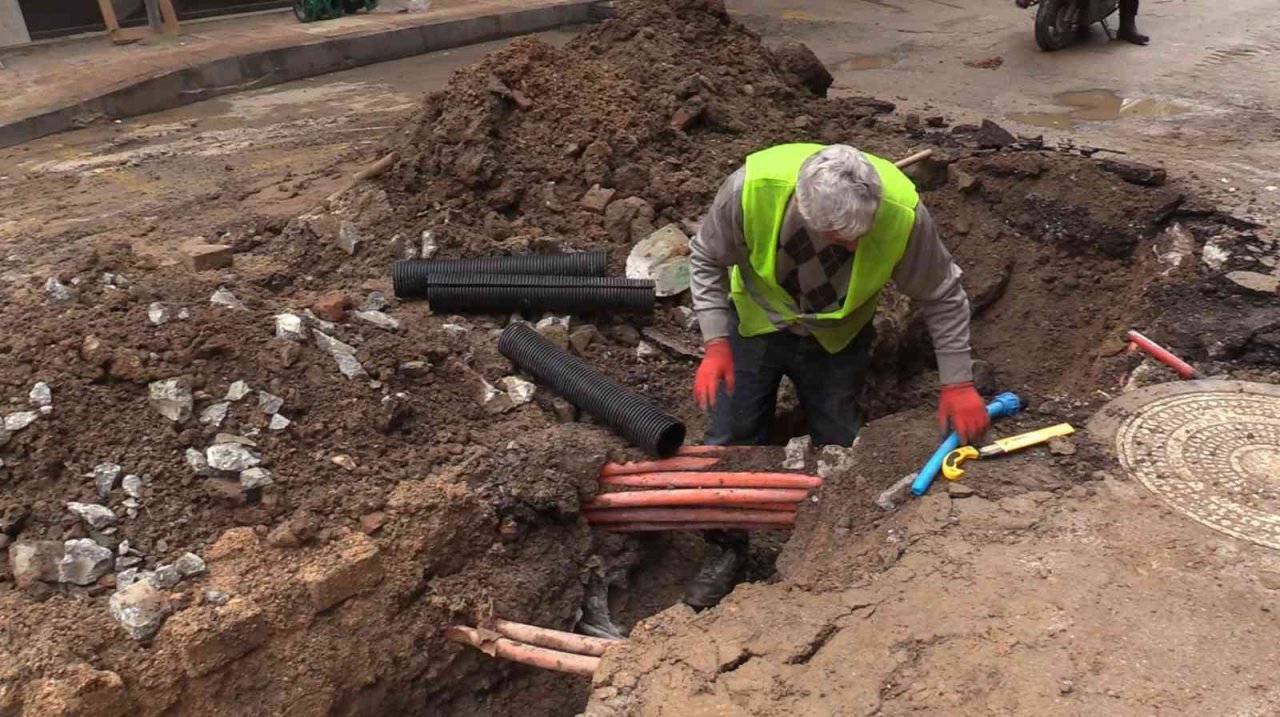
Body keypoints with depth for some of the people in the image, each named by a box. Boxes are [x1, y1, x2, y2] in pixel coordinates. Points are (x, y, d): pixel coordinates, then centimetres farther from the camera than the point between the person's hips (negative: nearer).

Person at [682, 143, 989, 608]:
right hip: (757, 322, 0)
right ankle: (726, 547, 23)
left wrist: (957, 384, -13)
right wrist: (716, 344, -22)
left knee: (839, 444, 5)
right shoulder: (751, 187, -35)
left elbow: (942, 296, -15)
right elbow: (707, 260, -15)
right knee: (730, 438, 1)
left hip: (837, 337, 0)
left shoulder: (903, 212, -33)